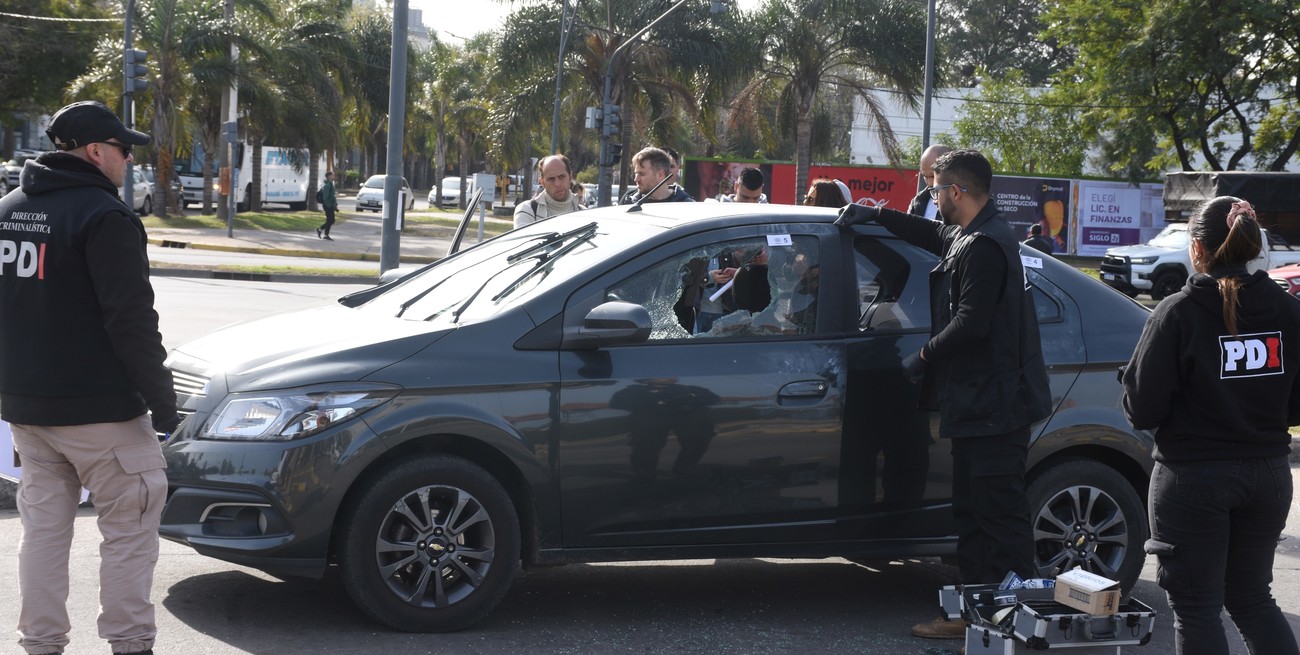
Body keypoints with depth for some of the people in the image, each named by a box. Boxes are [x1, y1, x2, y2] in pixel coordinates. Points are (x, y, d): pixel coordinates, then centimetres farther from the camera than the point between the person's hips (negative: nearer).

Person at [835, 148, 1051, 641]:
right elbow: (933, 235, 36)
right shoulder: (969, 236, 15)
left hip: (994, 408, -11)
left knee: (1001, 516, -7)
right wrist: (875, 215, 37)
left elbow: (971, 323, -25)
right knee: (974, 512, 15)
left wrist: (924, 356, -12)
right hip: (982, 404, 11)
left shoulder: (983, 247, -19)